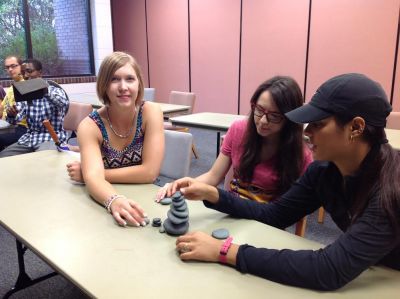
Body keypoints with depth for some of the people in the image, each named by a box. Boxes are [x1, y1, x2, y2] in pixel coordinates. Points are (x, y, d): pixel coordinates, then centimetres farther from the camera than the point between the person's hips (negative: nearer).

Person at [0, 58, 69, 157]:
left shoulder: (55, 91, -1)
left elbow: (64, 104, -25)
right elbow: (15, 119, 1)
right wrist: (11, 115, -22)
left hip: (52, 137, -5)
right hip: (29, 138, 5)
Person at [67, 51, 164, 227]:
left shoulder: (151, 112, -13)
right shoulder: (90, 126, -12)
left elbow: (150, 172, -18)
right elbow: (94, 177, -25)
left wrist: (86, 174, -16)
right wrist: (114, 201, -46)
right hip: (104, 206, 0)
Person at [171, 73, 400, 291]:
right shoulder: (324, 169, -11)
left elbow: (330, 269, -36)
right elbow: (272, 215, -2)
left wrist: (226, 252, -36)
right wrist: (212, 194, -16)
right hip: (362, 279, 4)